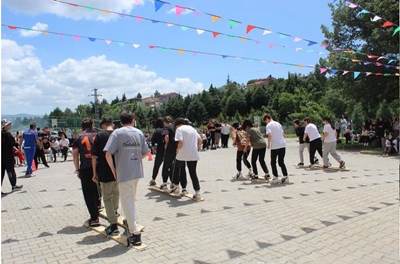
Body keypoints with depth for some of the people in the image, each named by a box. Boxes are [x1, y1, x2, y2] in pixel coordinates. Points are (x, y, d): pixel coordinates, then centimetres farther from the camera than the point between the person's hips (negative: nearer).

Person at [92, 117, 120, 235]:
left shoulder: (100, 135, -5)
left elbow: (94, 156, -8)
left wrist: (95, 173, -2)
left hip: (105, 172, -4)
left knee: (107, 198, 5)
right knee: (116, 192, 27)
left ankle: (114, 225, 2)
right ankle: (115, 212, 48)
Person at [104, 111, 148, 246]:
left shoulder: (117, 133, -7)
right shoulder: (139, 133, 7)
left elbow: (108, 154, -14)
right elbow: (145, 152, 10)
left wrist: (113, 169, -3)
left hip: (123, 172, -5)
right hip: (137, 171, 5)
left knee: (126, 200, 1)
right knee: (132, 198, 23)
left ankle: (135, 232, -3)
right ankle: (131, 221, 39)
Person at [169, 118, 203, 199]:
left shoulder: (179, 129, -4)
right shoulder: (192, 128, 16)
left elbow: (181, 142, -18)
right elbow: (200, 140, 13)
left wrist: (178, 149, -2)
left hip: (183, 154, -5)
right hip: (194, 155, 5)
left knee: (177, 168, 21)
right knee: (193, 172, 7)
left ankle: (175, 186, 31)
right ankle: (197, 192, 0)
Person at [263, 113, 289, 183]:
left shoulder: (269, 125, -5)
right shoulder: (278, 124, 16)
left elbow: (269, 135, -18)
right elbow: (283, 134, 18)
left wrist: (268, 144, -8)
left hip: (275, 146, -6)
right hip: (282, 145, 6)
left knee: (273, 162, 6)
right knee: (281, 162, 14)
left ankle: (275, 178, 5)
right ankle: (286, 176, 10)